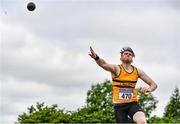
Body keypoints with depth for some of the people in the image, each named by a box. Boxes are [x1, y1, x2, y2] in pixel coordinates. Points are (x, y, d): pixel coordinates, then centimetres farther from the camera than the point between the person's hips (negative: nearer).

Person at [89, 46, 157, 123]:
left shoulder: (138, 71, 4)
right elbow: (104, 64, -27)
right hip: (119, 105, -2)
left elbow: (154, 84, 8)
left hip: (132, 104, 2)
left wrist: (149, 89, -17)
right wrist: (96, 57, -50)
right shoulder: (116, 69, -5)